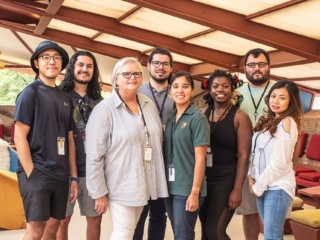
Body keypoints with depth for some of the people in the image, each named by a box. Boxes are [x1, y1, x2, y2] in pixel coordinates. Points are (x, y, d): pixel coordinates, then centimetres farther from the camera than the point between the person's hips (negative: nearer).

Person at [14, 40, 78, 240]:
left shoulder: (65, 98, 14)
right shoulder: (30, 93, -4)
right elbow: (19, 137, -10)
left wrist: (73, 177, 10)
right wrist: (31, 174, -16)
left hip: (61, 175, 6)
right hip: (37, 173, -6)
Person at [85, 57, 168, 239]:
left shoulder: (149, 105, 6)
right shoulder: (105, 109, -11)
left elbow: (158, 141, 14)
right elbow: (94, 156, -13)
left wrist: (158, 179, 11)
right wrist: (99, 192, -13)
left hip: (144, 183, 6)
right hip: (120, 185, -5)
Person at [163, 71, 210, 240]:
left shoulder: (197, 118, -10)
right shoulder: (170, 118, 8)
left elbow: (200, 157, -13)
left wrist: (195, 192, -16)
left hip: (187, 188, -6)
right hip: (170, 187, 6)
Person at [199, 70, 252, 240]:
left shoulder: (239, 117, -6)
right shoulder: (203, 114, 6)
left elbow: (243, 156, -9)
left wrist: (237, 189, -14)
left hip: (225, 178, -4)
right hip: (203, 177, 5)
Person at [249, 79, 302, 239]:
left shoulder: (287, 123, -12)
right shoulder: (269, 121, 12)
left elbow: (279, 162, -17)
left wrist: (258, 186, -10)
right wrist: (252, 176, 0)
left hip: (277, 187, -7)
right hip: (263, 185, 8)